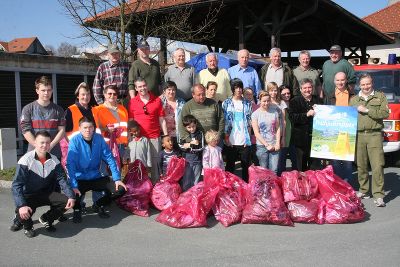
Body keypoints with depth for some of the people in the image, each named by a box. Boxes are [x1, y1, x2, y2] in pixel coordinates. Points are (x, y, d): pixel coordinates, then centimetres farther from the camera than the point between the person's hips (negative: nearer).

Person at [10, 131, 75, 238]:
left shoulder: (54, 160, -6)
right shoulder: (26, 160, -20)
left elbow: (62, 179, -6)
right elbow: (16, 185, -24)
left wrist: (71, 196, -22)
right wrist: (21, 205, -38)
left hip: (46, 194, 4)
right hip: (28, 195, -4)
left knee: (66, 201, -18)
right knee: (23, 211, -34)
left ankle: (46, 219, 12)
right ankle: (27, 225, 6)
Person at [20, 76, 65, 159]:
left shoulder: (58, 110, 8)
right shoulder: (28, 109, 3)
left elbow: (62, 130, 3)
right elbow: (26, 131, -3)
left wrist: (50, 145, -11)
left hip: (55, 153, 2)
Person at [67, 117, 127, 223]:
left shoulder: (99, 139, -4)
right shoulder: (75, 141, -14)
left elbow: (109, 158, -2)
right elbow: (70, 165, -20)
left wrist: (117, 178, -9)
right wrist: (74, 186, -31)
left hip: (96, 177, 3)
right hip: (80, 179, -3)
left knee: (120, 189, -13)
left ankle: (99, 204, 17)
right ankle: (77, 208, 7)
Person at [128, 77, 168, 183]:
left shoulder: (157, 100, 4)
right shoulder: (132, 102, 5)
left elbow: (162, 120, 7)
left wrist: (166, 136, 3)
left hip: (154, 138, 0)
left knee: (155, 163, 2)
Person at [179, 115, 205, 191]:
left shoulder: (200, 133, -4)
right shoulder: (184, 135, 0)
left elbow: (201, 147, -9)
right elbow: (181, 146, -7)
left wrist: (189, 145, -15)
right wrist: (193, 143, -16)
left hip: (197, 161, -1)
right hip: (187, 161, 1)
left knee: (196, 181, 9)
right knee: (186, 180, 9)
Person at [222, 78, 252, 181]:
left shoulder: (247, 104, 8)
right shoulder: (226, 103, 3)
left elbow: (249, 122, 8)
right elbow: (224, 122, 1)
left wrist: (248, 138, 0)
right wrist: (226, 138, -6)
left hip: (245, 142, 1)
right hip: (231, 142, -1)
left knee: (246, 166, 6)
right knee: (230, 166, 7)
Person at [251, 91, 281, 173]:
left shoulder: (274, 111, 5)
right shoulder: (255, 114, -2)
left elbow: (278, 128, 7)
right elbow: (256, 133, -4)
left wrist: (278, 143, -3)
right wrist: (267, 145, -8)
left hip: (274, 145, 2)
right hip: (262, 146, -2)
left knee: (274, 170, 0)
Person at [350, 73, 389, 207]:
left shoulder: (380, 96, 10)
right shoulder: (353, 99, 18)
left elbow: (385, 113, -4)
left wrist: (367, 110, -8)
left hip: (374, 135, -3)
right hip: (358, 135, 3)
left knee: (377, 166, -9)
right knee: (361, 166, 7)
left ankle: (378, 196, -6)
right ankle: (364, 191, 20)